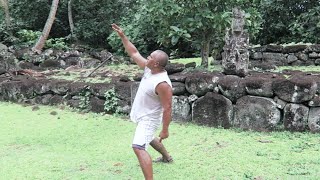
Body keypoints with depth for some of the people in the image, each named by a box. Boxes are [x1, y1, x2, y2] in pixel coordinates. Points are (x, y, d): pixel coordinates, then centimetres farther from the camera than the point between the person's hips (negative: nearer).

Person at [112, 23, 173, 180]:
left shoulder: (162, 84, -33)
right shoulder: (149, 69, -9)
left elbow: (167, 108, -28)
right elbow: (134, 53, 2)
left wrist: (165, 130, -24)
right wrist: (123, 36, -3)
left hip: (149, 119, -10)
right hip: (143, 115, 10)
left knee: (138, 147, -21)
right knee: (148, 138, 33)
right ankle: (167, 157, 56)